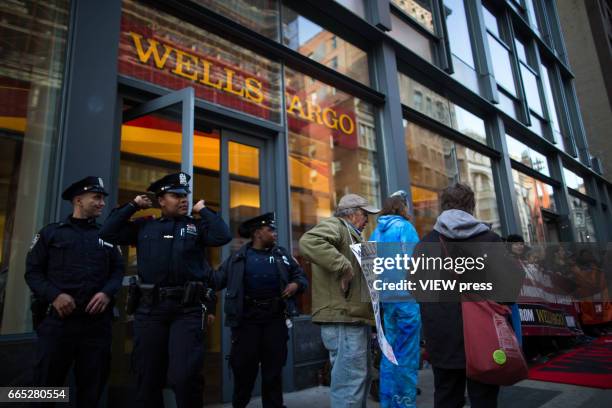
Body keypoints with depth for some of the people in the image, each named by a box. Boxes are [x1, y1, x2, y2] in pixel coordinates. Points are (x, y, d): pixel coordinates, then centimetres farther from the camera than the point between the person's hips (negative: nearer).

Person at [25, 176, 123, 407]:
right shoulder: (51, 233, 7)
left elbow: (118, 270, 9)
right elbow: (33, 271, 2)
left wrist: (107, 293, -10)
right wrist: (54, 295, -14)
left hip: (97, 321, 2)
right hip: (58, 319, -2)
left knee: (92, 385, 10)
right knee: (46, 384, 4)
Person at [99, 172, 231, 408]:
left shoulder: (196, 226, 10)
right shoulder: (144, 227, 15)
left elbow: (223, 236, -7)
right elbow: (107, 234, 10)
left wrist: (203, 210, 4)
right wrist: (132, 206, 11)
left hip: (187, 309, -2)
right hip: (150, 308, 3)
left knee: (184, 376, -10)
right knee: (147, 378, 12)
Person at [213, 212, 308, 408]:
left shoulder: (282, 254, 8)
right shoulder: (238, 257, 2)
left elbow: (301, 275, 12)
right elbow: (217, 279, -3)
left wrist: (296, 285, -8)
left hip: (275, 318, 2)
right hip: (247, 318, -1)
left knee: (273, 367, 11)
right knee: (244, 367, 8)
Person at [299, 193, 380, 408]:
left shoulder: (351, 235, 26)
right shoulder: (334, 225, -7)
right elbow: (308, 242, -30)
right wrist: (344, 266, -28)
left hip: (356, 318, 11)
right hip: (343, 319, -11)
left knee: (360, 377, 20)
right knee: (350, 381, -5)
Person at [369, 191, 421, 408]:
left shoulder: (376, 232, 12)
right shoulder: (404, 227, -5)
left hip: (385, 299, 6)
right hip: (406, 297, -6)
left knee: (389, 354, 13)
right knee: (407, 355, 2)